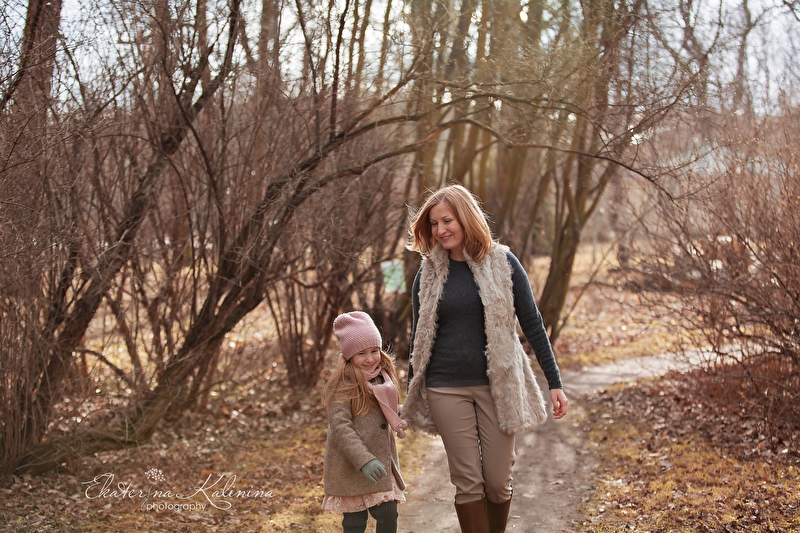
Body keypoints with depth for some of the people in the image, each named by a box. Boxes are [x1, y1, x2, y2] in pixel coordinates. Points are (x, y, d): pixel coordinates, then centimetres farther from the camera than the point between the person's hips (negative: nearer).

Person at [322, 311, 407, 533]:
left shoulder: (383, 378, 10)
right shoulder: (343, 385, -14)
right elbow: (339, 427, -22)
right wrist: (364, 461, -30)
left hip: (381, 462, 7)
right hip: (351, 467, -6)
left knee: (389, 514, 4)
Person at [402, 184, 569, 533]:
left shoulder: (502, 263, -2)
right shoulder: (429, 273, 3)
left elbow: (532, 324, 0)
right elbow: (419, 337, 11)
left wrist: (554, 382, -3)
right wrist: (411, 394, 13)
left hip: (497, 386, -1)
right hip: (447, 389, 1)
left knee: (498, 482, 2)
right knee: (468, 483, -1)